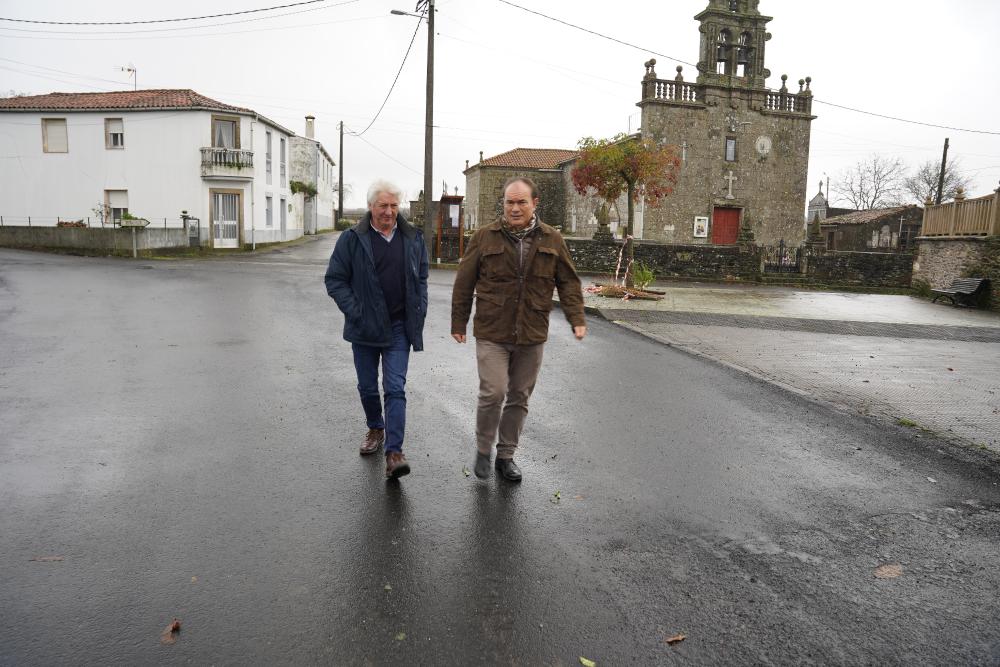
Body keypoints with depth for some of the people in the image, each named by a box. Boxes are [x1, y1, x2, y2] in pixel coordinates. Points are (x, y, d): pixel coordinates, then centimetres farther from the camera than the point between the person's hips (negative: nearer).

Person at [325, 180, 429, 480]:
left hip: (399, 328, 0)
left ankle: (394, 452, -8)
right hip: (364, 328, 0)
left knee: (395, 389, -7)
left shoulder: (413, 238, 4)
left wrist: (419, 314, 4)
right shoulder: (352, 239, -5)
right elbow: (334, 280, -2)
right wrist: (355, 312, -10)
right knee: (367, 387, 13)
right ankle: (376, 429, 38)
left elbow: (421, 279, 14)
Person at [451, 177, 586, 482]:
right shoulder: (485, 237, 0)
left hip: (532, 335, 3)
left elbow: (568, 283, 9)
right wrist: (458, 324, 5)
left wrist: (577, 319, -3)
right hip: (492, 333, -2)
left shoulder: (552, 240, 5)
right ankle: (483, 450, 15)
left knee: (519, 397, 10)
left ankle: (506, 455, 27)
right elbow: (464, 284, 4)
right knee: (493, 393, -9)